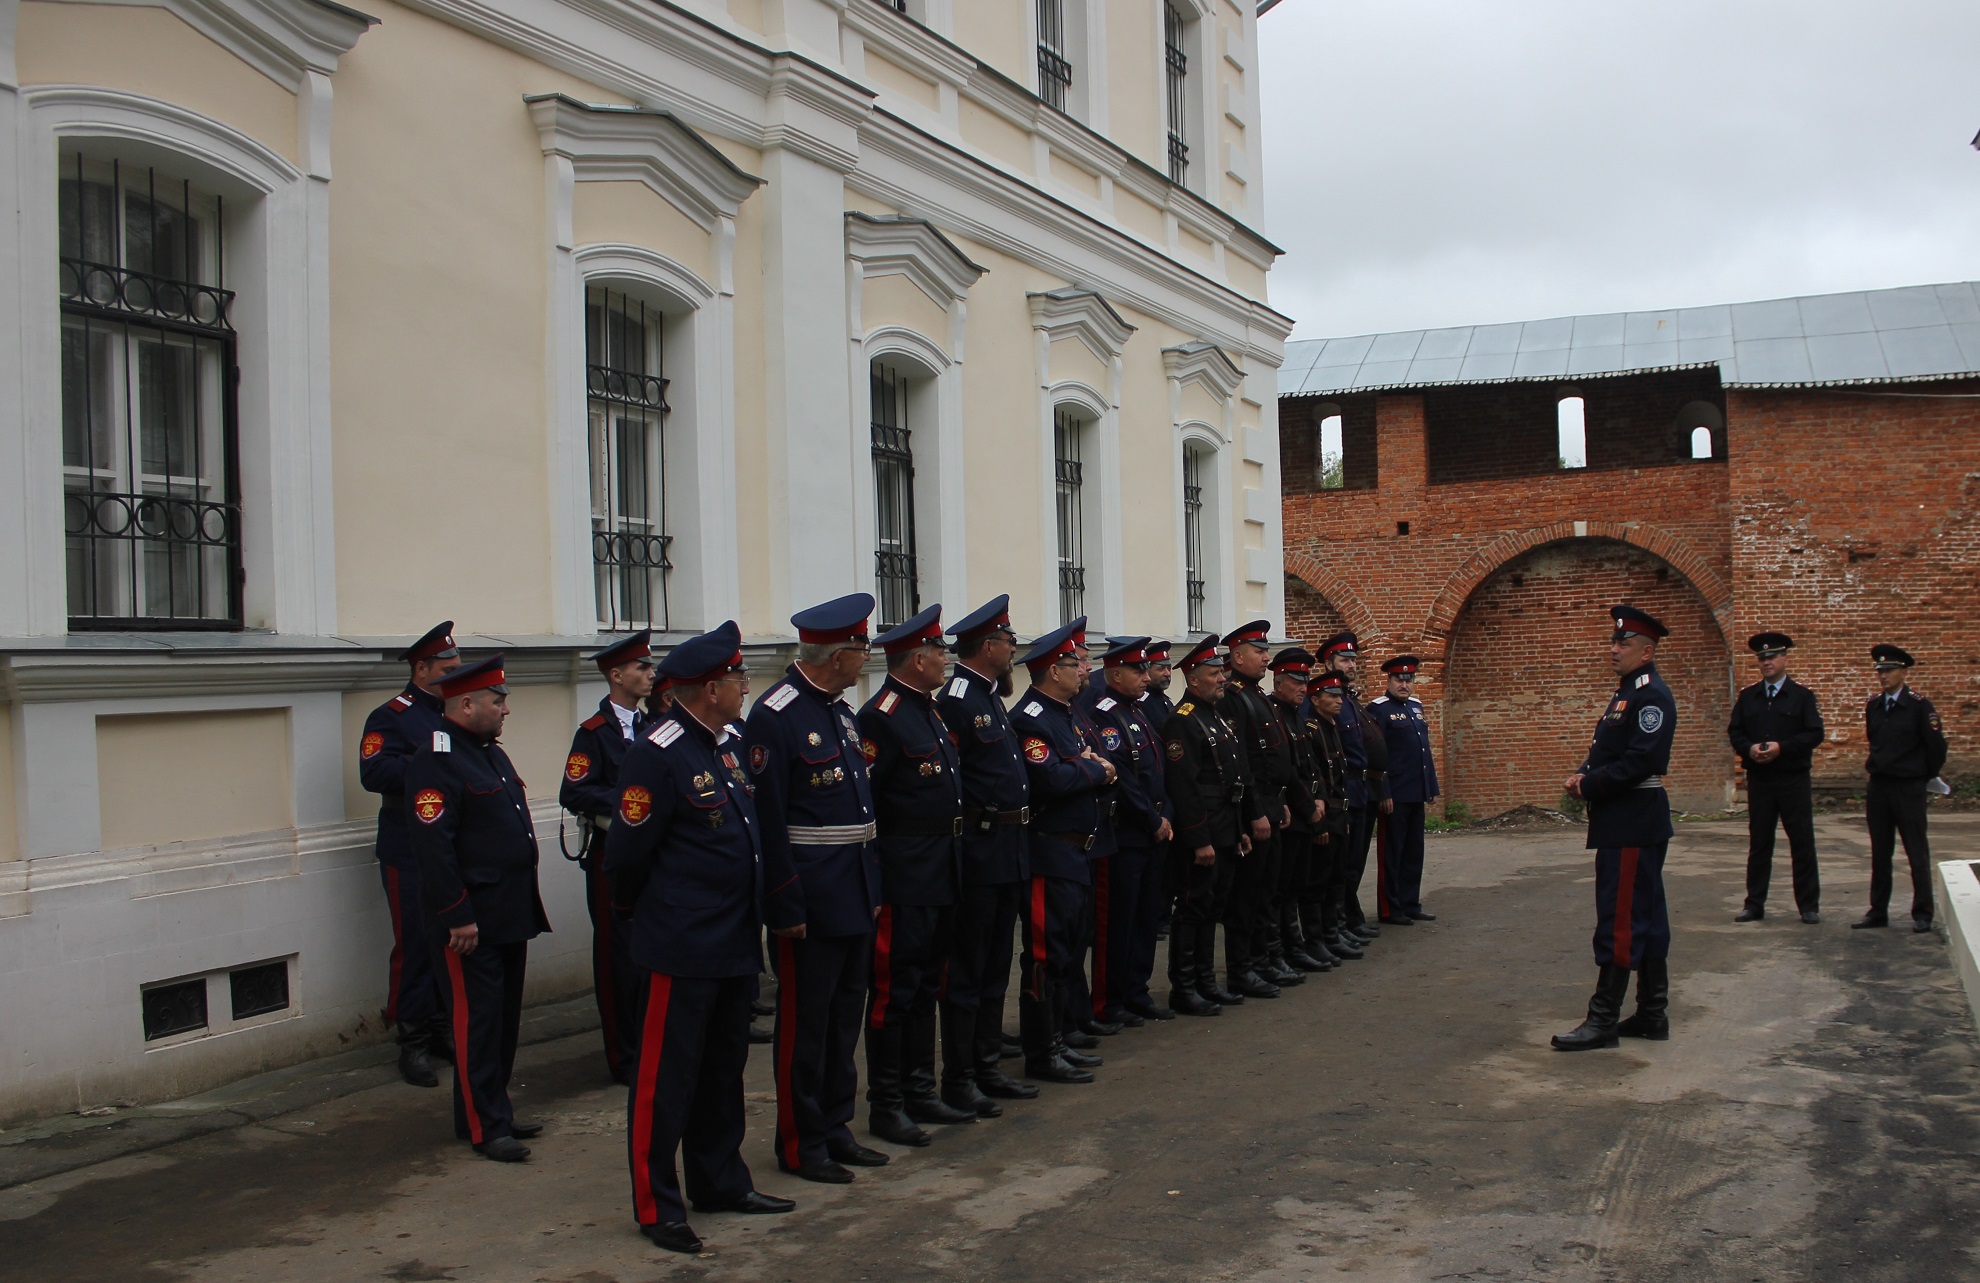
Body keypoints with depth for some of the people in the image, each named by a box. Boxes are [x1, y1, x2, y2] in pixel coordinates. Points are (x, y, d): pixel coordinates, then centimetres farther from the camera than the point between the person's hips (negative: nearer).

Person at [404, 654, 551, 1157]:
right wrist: (458, 917, -21)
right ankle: (483, 1126, 6)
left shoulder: (492, 754, 15)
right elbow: (433, 847, -21)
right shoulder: (436, 762, -16)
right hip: (472, 922, -9)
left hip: (511, 916, 10)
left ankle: (496, 1110, 25)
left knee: (506, 1018, 15)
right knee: (477, 1020, -2)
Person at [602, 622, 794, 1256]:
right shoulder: (657, 753, -17)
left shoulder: (729, 744, 10)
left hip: (734, 941, 9)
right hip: (681, 945, -9)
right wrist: (642, 913, 1)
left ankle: (720, 1183, 30)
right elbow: (627, 853, -14)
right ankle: (657, 1205, 12)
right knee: (666, 1074, 2)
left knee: (724, 1067, 18)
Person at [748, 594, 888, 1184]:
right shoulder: (775, 716, -15)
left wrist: (874, 886, 15)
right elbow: (768, 819, -18)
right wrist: (786, 907, -19)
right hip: (813, 901, -9)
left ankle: (835, 1128, 26)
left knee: (845, 1014, 15)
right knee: (805, 1021, 2)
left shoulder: (840, 710, 13)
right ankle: (801, 1143, 13)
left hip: (856, 896, 9)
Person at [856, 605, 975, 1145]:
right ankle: (886, 1106, 7)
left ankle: (920, 1093, 25)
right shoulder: (882, 717, -15)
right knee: (894, 991, -1)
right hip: (904, 879, -9)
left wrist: (954, 860, 18)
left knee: (926, 987, 15)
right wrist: (873, 880, -18)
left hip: (941, 876, 10)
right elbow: (860, 801, -18)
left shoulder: (929, 711, 15)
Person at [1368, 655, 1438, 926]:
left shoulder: (1416, 706, 14)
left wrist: (1432, 787, 15)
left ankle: (1410, 904, 21)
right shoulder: (1379, 709, -9)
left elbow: (1425, 749, 18)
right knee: (1393, 852, 0)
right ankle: (1390, 910, 7)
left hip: (1416, 793, 8)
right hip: (1394, 795, -7)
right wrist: (1384, 793, -18)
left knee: (1414, 851, 13)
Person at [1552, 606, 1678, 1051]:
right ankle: (1652, 1015, 19)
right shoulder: (1625, 694, 17)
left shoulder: (1651, 697, -14)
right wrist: (1583, 776, 1)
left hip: (1634, 826, -10)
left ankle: (1603, 1020, -5)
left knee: (1619, 920, -7)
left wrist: (1588, 786, -16)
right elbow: (1607, 755, 21)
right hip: (1621, 823, 10)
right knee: (1646, 919, 13)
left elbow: (1639, 761, -24)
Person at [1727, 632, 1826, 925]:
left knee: (1802, 843, 2)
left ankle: (1809, 905, 10)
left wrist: (1781, 747, -17)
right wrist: (1749, 748, -13)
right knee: (1759, 843, 7)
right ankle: (1754, 905, 13)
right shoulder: (1747, 696, 10)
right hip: (1759, 780, 2)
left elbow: (1815, 734, -6)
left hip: (1794, 780, -2)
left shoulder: (1802, 695, 1)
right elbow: (1734, 732, 8)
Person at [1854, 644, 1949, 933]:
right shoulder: (1873, 706, 7)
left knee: (1917, 853, 0)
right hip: (1878, 787, 5)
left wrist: (1927, 775, 5)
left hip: (1909, 789, -5)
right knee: (1879, 853, 10)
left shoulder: (1919, 706, -9)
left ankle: (1922, 914, 6)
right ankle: (1878, 911, 16)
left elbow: (1936, 744, -6)